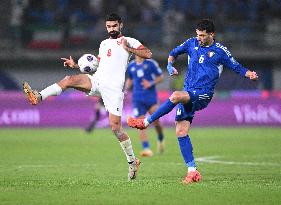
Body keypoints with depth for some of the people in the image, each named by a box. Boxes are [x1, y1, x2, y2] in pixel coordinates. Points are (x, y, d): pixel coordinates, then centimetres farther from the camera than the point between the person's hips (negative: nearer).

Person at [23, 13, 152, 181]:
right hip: (97, 80, 5)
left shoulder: (129, 41, 8)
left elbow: (148, 54, -3)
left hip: (113, 87, -5)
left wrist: (128, 49, -10)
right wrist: (76, 65, 20)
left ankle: (132, 161, 5)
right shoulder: (104, 44, 26)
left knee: (116, 127, -9)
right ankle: (38, 96, -35)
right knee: (69, 80, -22)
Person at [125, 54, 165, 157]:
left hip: (151, 96, -3)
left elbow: (161, 77, 3)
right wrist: (126, 89, 9)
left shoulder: (151, 63, -1)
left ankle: (161, 139, 20)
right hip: (137, 98, 3)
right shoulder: (131, 66, 11)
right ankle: (146, 149, -9)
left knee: (155, 120, -10)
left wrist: (151, 83, -13)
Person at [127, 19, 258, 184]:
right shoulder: (192, 43, 10)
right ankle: (192, 171, -1)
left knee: (176, 96, -33)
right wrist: (170, 65, 6)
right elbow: (174, 53, 25)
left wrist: (249, 74, -14)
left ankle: (146, 122, -22)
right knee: (181, 131, -5)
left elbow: (237, 68, 5)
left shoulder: (220, 51, 0)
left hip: (203, 94, -5)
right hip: (188, 93, 5)